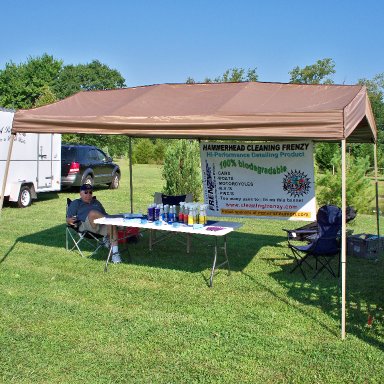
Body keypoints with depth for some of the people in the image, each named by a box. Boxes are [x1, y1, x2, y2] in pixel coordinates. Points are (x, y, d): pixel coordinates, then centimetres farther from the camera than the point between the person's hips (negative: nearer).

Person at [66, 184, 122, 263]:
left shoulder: (96, 202, 36)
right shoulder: (75, 203, 22)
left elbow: (104, 214, 32)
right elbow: (68, 219, 10)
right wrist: (70, 220, -15)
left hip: (102, 225, 4)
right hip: (86, 225, -3)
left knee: (112, 224, -33)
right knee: (92, 213, -37)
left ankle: (115, 253, -38)